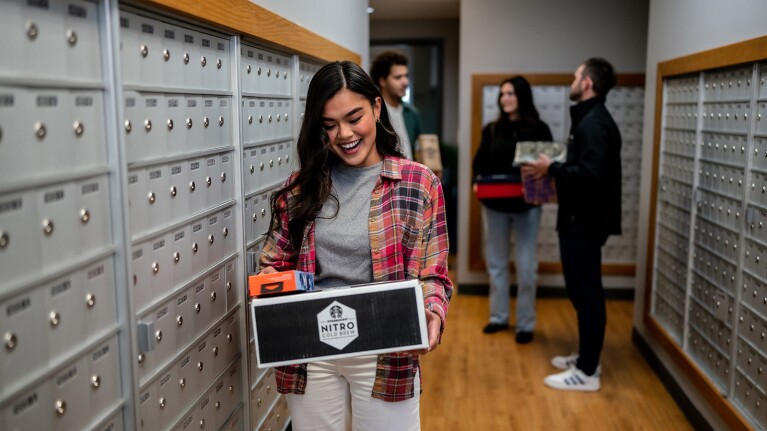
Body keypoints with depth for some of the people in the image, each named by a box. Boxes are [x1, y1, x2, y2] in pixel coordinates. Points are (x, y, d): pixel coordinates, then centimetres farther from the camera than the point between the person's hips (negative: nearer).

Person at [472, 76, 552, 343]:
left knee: (526, 266, 0)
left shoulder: (538, 129, -1)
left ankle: (525, 323, 12)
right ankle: (498, 317, 25)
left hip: (526, 206, -3)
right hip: (494, 205, 4)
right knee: (496, 263, 11)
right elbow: (479, 163, 8)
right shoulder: (492, 130, 9)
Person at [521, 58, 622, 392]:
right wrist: (557, 173, 8)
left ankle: (587, 372, 5)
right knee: (583, 292, 16)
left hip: (585, 223, -11)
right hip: (581, 219, 11)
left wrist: (551, 169, -16)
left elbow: (590, 174, -27)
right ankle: (586, 357, 27)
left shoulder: (594, 123, -17)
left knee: (586, 294, -4)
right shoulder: (590, 119, 16)